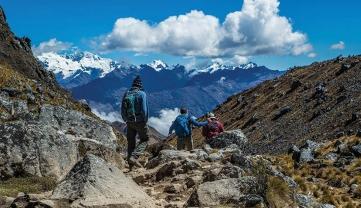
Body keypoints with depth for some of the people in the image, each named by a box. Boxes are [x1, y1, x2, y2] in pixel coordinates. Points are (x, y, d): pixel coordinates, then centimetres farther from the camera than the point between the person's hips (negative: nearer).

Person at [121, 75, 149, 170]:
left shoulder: (126, 94, 5)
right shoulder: (142, 94, -10)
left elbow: (123, 109, 8)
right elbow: (144, 109, -15)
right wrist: (145, 121, -3)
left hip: (129, 122, 5)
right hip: (140, 121, -5)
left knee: (131, 142, 14)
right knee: (144, 140, 9)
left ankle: (130, 164, 16)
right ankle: (133, 157, -11)